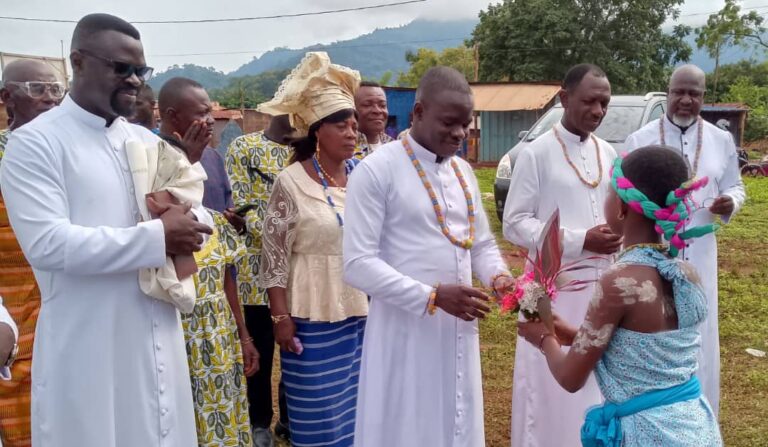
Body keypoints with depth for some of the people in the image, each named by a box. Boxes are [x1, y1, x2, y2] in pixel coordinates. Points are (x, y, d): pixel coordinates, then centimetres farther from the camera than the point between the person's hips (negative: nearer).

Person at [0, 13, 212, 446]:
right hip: (88, 348, -5)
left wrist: (183, 222, -12)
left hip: (160, 338, 6)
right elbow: (46, 244, -19)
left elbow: (202, 217, 12)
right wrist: (157, 237, -19)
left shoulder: (148, 142, 12)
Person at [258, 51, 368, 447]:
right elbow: (274, 255, -8)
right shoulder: (291, 182, -8)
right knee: (320, 412, 8)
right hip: (314, 316, -4)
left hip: (365, 311, 4)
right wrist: (280, 317, -10)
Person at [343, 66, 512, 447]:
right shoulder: (376, 171, -12)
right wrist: (432, 296, -22)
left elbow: (482, 243, 17)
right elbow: (358, 264, -17)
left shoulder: (463, 171, 9)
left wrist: (497, 275, -5)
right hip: (405, 329, -6)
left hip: (459, 329, 6)